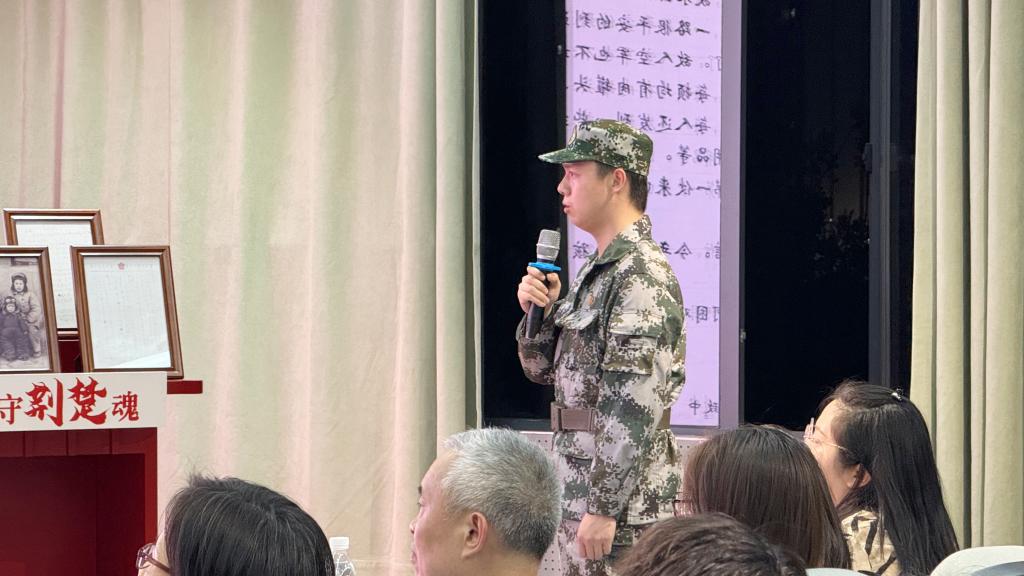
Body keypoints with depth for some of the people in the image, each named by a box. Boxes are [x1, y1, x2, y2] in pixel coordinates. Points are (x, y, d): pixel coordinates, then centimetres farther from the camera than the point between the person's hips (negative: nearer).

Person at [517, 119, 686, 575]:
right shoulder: (596, 271, 15)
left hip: (621, 502, -10)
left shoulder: (641, 276, -16)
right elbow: (543, 369, 23)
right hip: (578, 490, 10)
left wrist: (604, 508, -24)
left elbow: (636, 406, -22)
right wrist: (539, 311, 3)